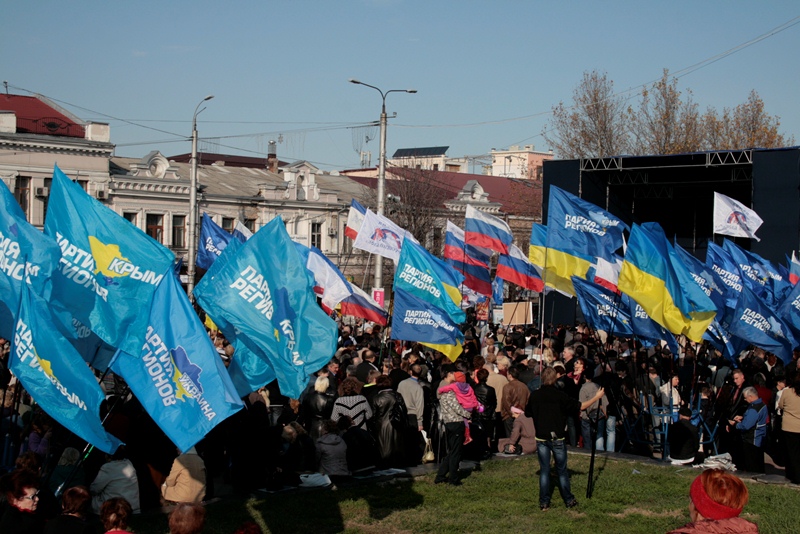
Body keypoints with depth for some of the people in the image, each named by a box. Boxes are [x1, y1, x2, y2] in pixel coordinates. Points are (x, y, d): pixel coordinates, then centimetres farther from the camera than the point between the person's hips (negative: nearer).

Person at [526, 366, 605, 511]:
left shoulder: (534, 395, -3)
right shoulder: (560, 395, -11)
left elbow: (527, 413, 10)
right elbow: (580, 406, -6)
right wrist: (597, 397, 5)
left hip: (541, 438, 2)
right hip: (558, 438, -2)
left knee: (544, 470, 7)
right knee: (562, 470, 10)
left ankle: (544, 502, 7)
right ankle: (569, 500, 17)